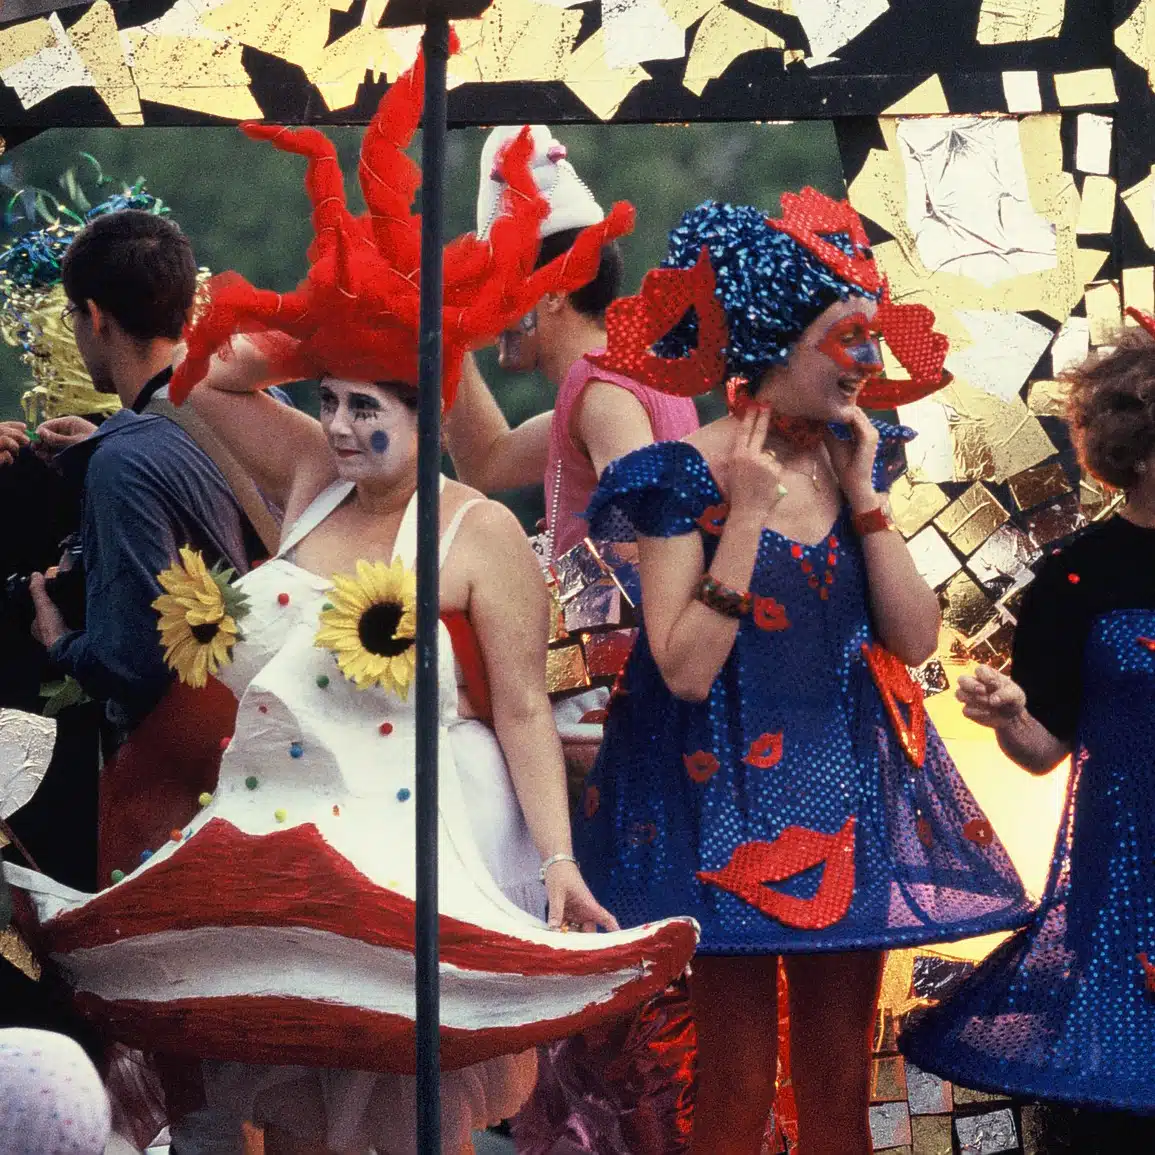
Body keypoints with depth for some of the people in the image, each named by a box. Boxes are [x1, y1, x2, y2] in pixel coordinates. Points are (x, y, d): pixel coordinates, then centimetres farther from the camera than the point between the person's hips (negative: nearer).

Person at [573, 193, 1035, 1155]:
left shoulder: (857, 459, 6)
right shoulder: (687, 475, -11)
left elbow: (916, 638, 0)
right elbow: (685, 670, -19)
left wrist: (862, 495, -7)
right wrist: (747, 513, -20)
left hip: (843, 787, 5)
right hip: (729, 790, -5)